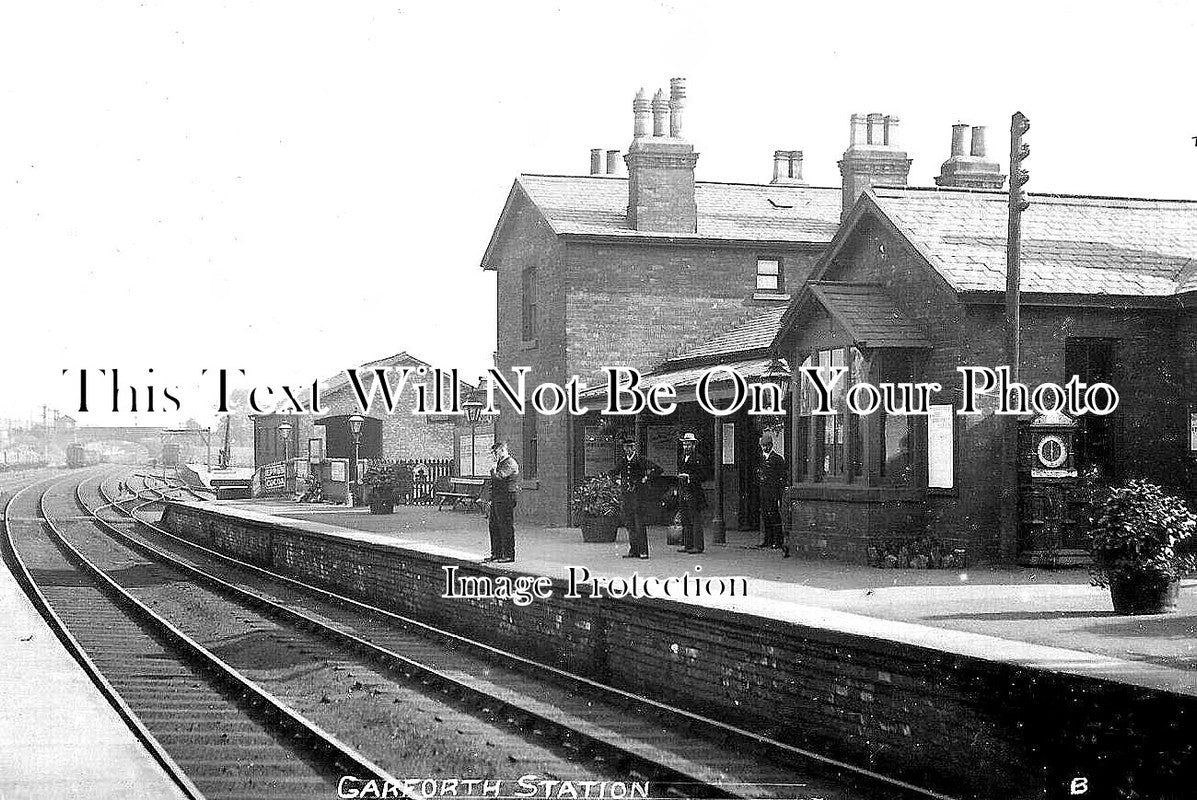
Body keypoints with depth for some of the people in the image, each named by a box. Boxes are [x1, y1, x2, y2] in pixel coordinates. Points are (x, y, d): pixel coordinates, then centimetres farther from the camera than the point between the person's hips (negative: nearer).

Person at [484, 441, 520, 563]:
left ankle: (509, 555, -1)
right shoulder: (500, 463, 20)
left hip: (506, 499, -10)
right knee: (493, 526, 12)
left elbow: (498, 476, -25)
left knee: (506, 527, -6)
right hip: (496, 500, 10)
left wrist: (494, 467, -8)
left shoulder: (510, 464, -12)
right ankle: (496, 553, 19)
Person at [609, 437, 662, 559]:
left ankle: (643, 551, -6)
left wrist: (646, 479, -8)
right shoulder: (622, 461, 13)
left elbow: (657, 469, -8)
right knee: (629, 525, 6)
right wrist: (617, 481, 15)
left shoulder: (641, 460, -3)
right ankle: (633, 550, 11)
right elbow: (613, 472, 31)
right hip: (625, 494, 5)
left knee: (640, 525, -7)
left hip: (639, 494, -5)